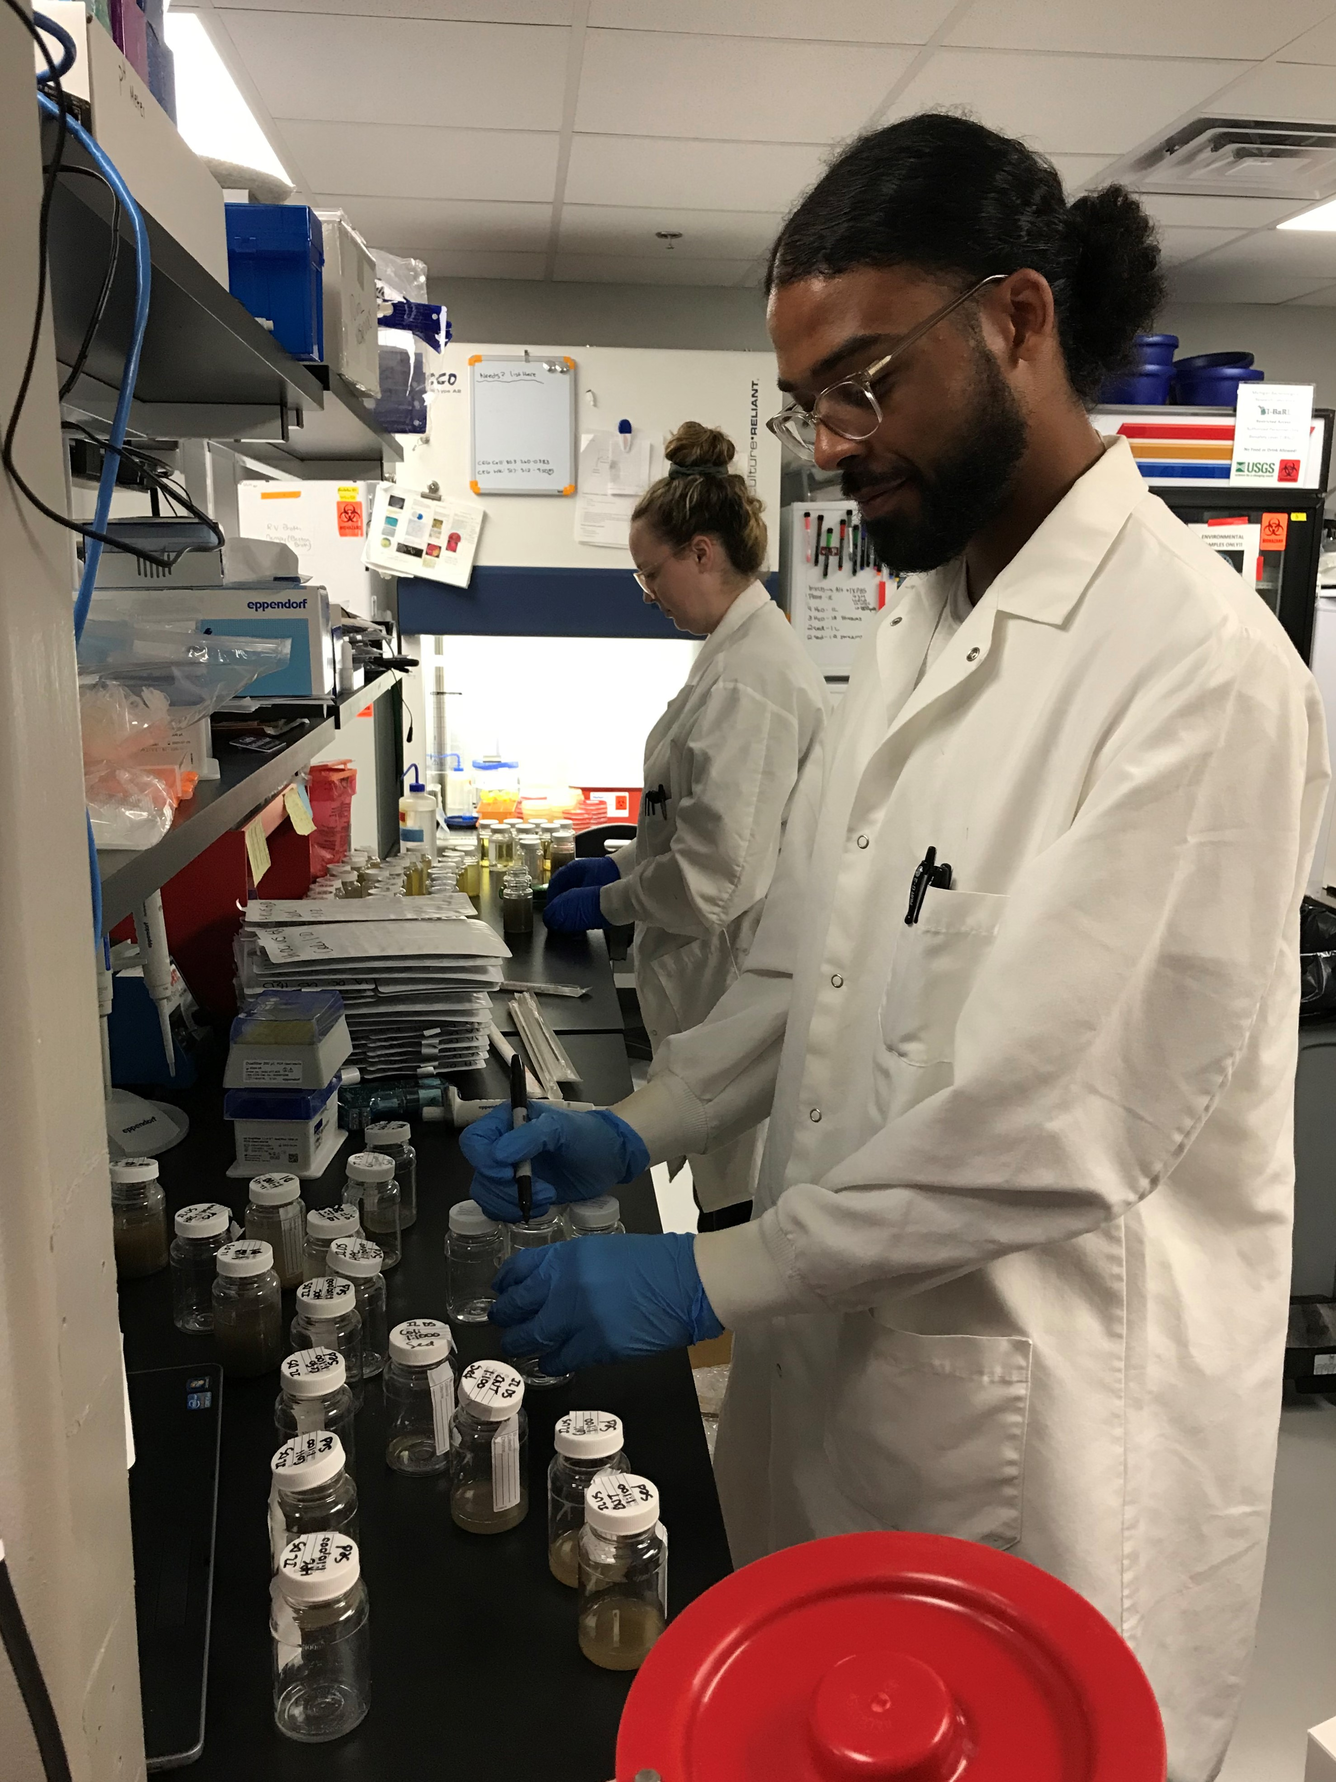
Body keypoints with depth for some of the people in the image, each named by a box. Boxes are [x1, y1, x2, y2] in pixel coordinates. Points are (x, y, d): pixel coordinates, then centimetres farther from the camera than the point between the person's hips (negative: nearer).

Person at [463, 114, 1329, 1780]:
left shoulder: (1198, 662, -22)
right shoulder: (914, 630, 6)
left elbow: (1063, 1126, -25)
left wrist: (709, 1279, -20)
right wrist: (642, 1124, -1)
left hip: (1052, 1419, -7)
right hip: (847, 1352, 7)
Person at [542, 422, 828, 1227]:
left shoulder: (746, 681, -23)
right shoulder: (751, 648, 10)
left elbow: (716, 880, -23)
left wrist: (603, 904, -8)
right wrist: (625, 863, 14)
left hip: (739, 998, -10)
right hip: (734, 985, 10)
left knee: (737, 1201, 6)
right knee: (728, 1192, 21)